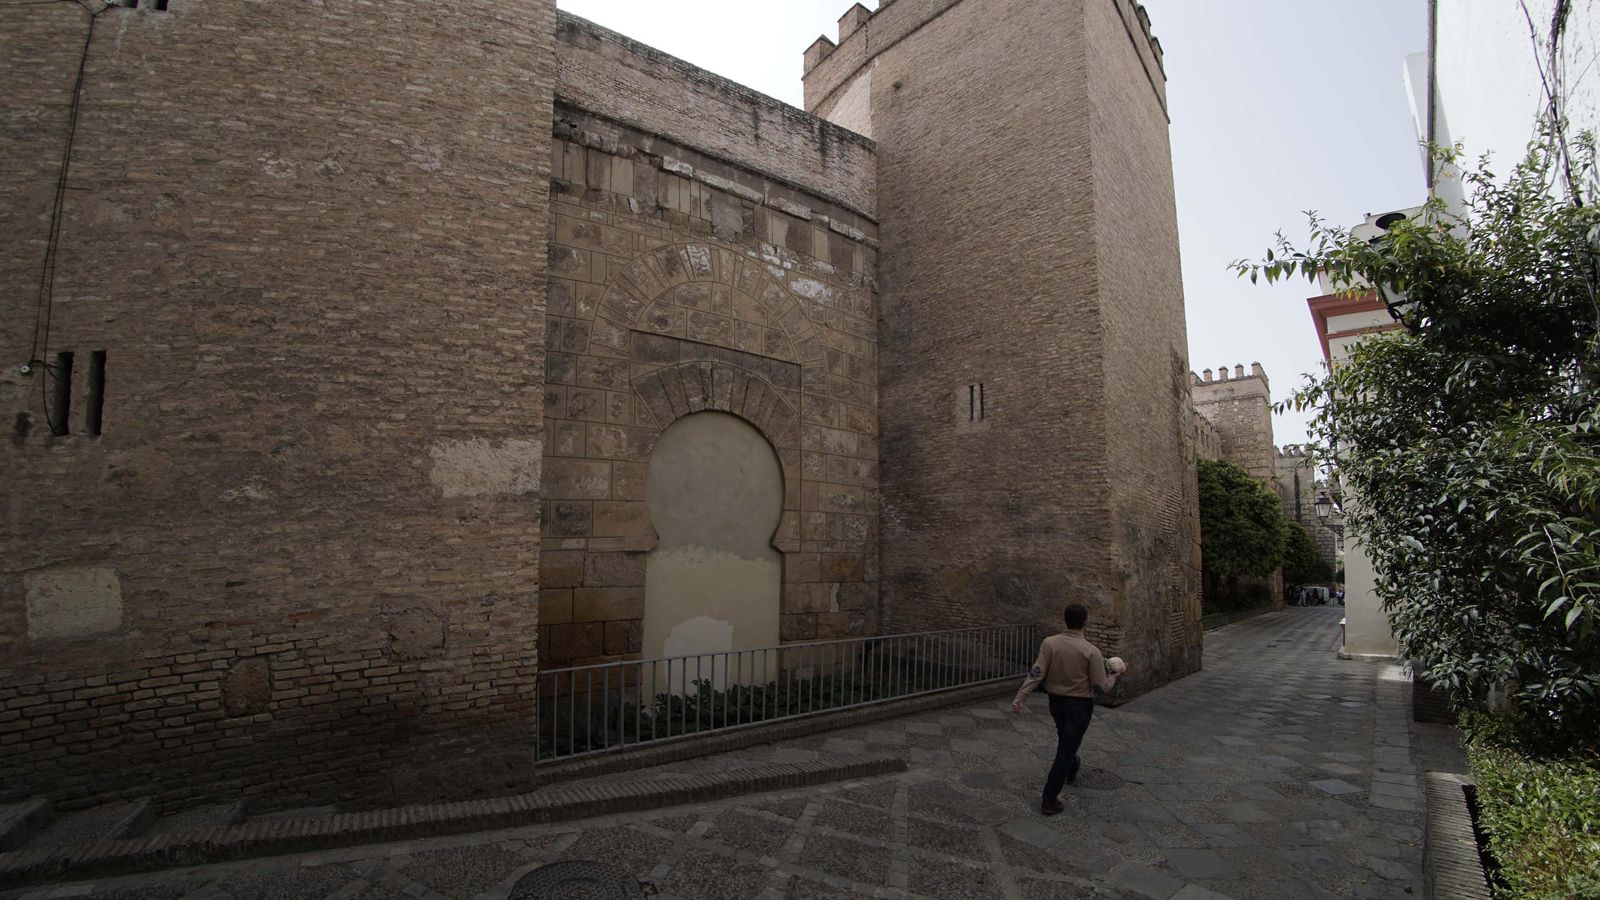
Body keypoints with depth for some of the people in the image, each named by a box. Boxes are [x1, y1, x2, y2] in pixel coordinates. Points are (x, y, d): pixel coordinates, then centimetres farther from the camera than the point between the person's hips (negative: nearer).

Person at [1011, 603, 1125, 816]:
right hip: (1080, 705, -4)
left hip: (1056, 701, 4)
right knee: (1066, 750, 1)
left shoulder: (1049, 643, -12)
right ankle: (1049, 800, 2)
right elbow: (1103, 686, -13)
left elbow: (1036, 673, -15)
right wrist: (1117, 675, 6)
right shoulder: (1091, 651, -19)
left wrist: (1020, 697, -13)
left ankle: (1071, 770, 56)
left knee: (1066, 740, 29)